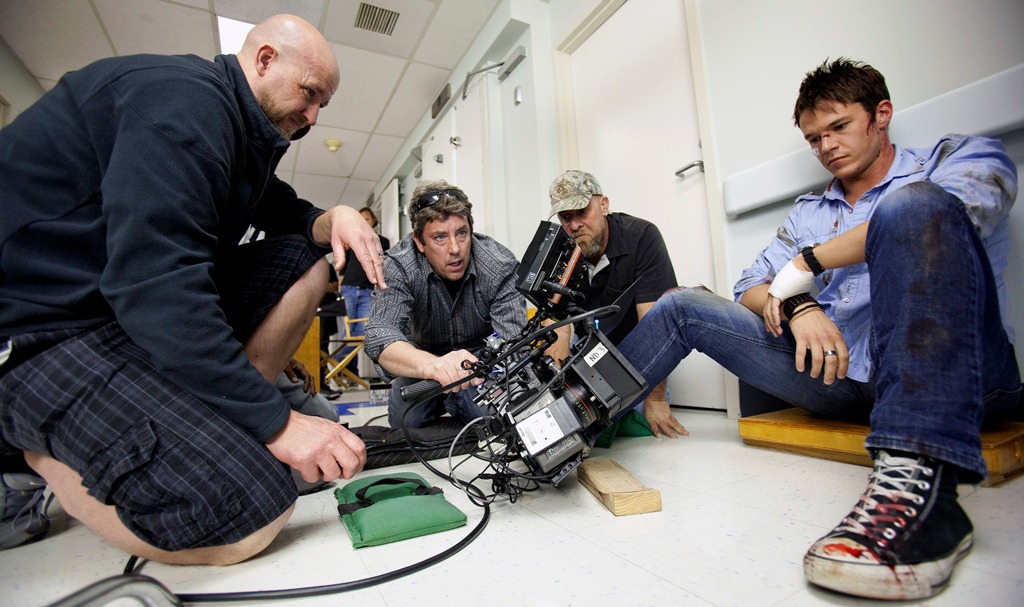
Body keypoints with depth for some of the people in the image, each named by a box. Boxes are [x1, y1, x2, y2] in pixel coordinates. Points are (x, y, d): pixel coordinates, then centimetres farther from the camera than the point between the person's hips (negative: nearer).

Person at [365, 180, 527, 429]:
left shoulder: (500, 266, -25)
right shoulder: (399, 266, -25)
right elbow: (379, 335, -38)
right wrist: (431, 364, -61)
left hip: (482, 356, 0)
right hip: (424, 354, 1)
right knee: (404, 421, -16)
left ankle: (454, 401, 11)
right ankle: (440, 403, 18)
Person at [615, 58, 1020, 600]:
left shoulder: (964, 157, 10)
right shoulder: (809, 213, 22)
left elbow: (958, 209, -16)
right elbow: (750, 289, 12)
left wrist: (807, 263, -10)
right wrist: (796, 307, -11)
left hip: (962, 376, -4)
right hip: (846, 382, 5)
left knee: (912, 205, -29)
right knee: (683, 306, 0)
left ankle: (919, 486, -41)